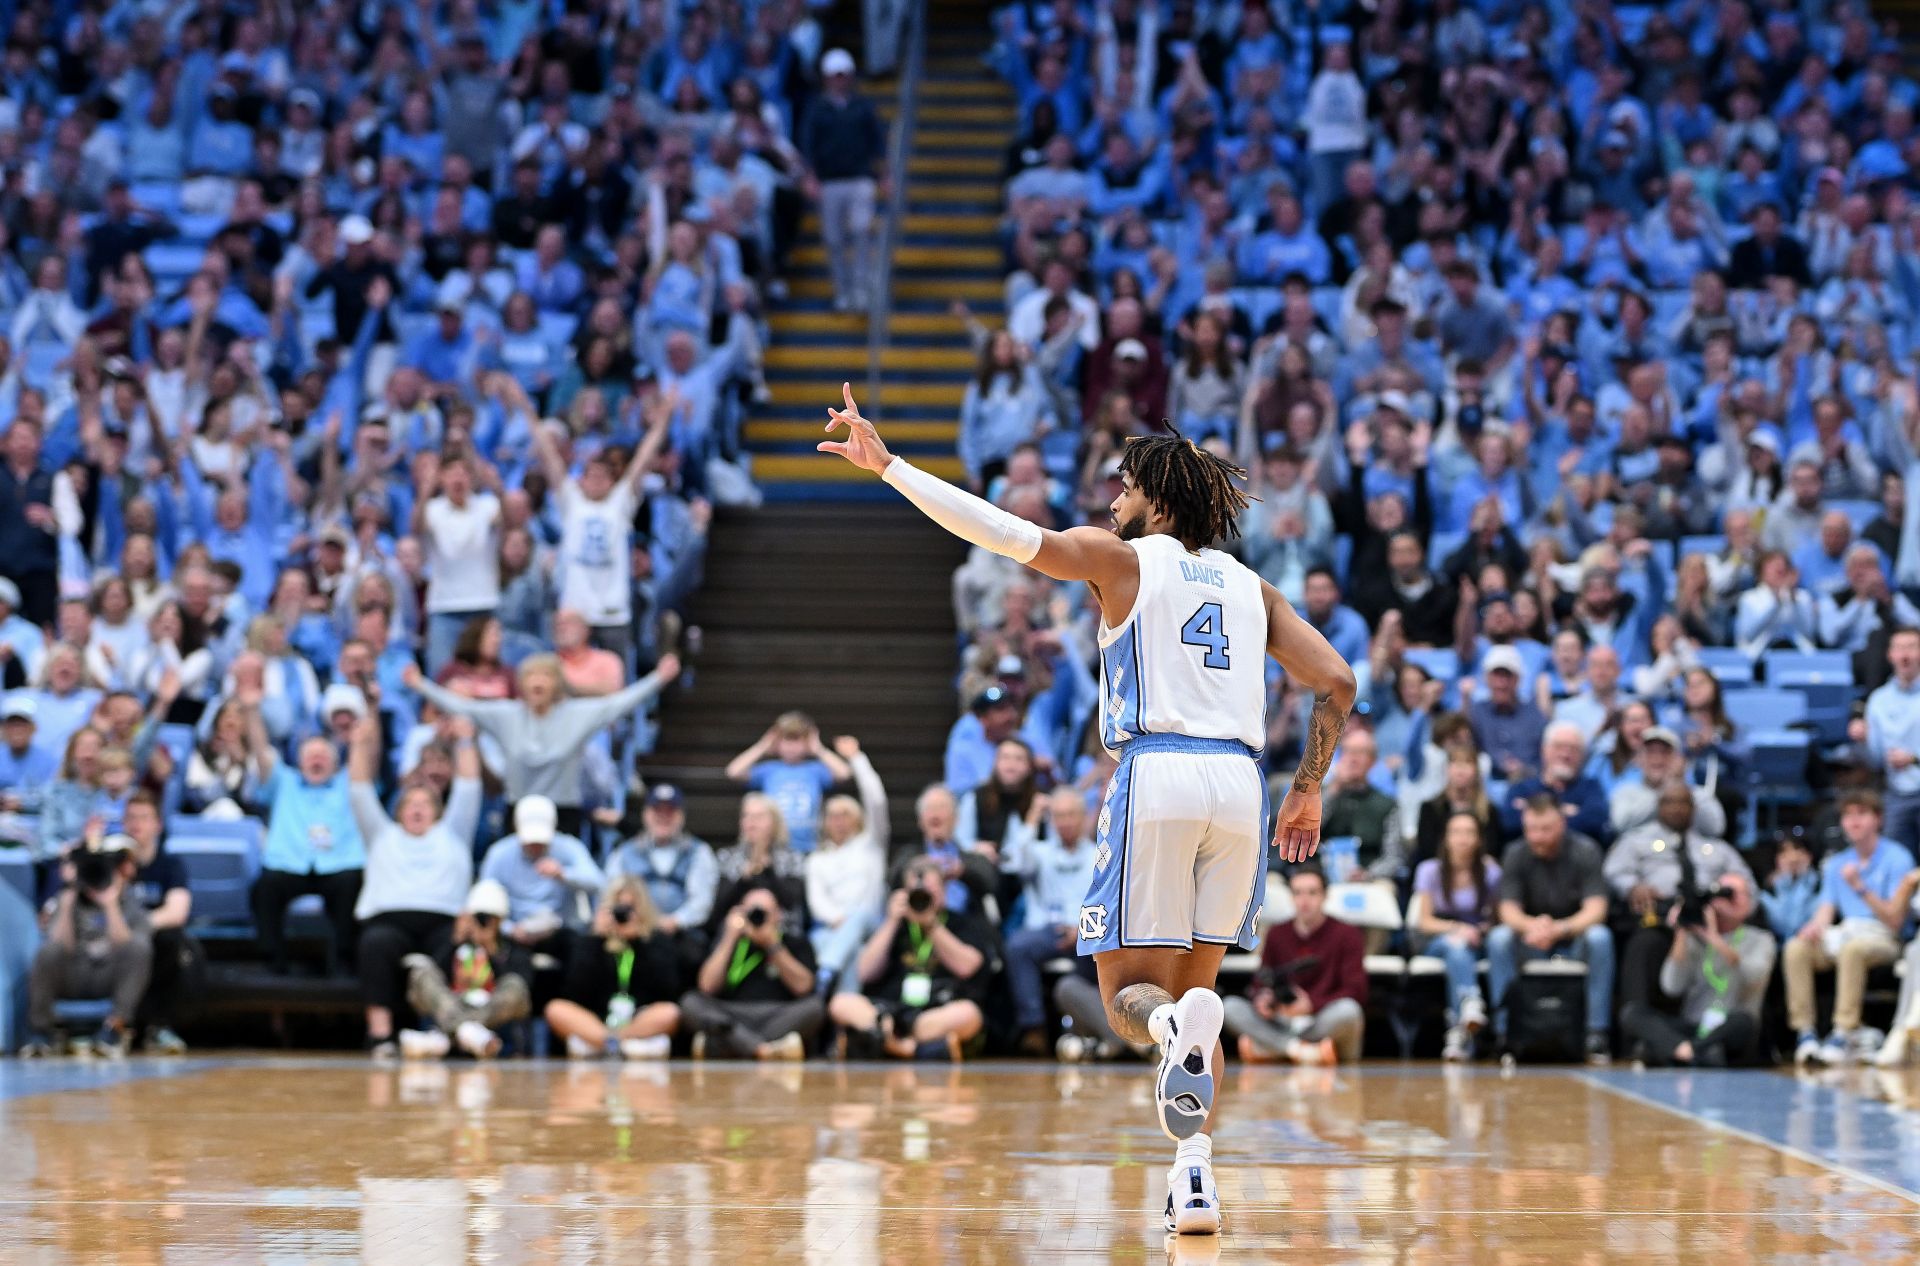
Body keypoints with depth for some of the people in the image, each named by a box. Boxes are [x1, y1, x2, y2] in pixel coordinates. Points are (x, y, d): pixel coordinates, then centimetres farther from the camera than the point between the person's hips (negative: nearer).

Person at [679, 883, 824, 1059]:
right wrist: (730, 939, 2)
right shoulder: (728, 941, 18)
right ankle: (767, 1049, -46)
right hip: (734, 1021, 1)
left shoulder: (796, 943, 15)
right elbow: (707, 987, 4)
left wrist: (774, 946, -5)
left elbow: (803, 986, -2)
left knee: (814, 1006, -31)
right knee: (690, 1003, -25)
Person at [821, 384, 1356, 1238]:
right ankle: (1195, 1176, 0)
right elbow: (1335, 683, 13)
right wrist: (1308, 789, 22)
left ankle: (1177, 1026, -37)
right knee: (1196, 979, 16)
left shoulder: (1121, 558, 8)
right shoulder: (1249, 588, 21)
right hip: (1237, 782, 4)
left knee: (1130, 993, 2)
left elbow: (1002, 532, -3)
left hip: (1156, 773, -4)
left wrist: (888, 467, -1)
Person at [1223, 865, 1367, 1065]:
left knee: (1348, 1010, -37)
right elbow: (1260, 985, 11)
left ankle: (1266, 1047, -28)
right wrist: (1262, 998, -15)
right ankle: (1301, 1050, -35)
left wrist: (1311, 1004, -25)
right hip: (1281, 1023, 3)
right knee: (1231, 1007, -20)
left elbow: (1354, 992, -9)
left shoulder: (1346, 935, -1)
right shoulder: (1277, 935, 10)